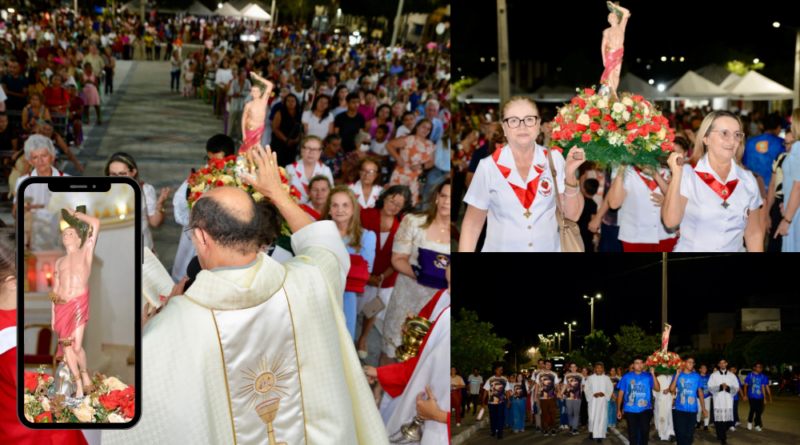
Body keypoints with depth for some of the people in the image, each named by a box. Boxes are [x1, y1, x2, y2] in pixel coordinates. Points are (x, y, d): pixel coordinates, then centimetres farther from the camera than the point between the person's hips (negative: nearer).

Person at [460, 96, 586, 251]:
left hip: (549, 247, 2)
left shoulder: (554, 160, -5)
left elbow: (573, 214, -6)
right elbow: (472, 224, -6)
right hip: (501, 247, -2)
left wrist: (570, 175, -18)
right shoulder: (489, 167, -10)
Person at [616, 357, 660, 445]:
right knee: (633, 433, 7)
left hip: (644, 409, 0)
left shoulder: (648, 376, 1)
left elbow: (657, 388, -11)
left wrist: (653, 374, -18)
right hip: (630, 410, 0)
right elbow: (621, 393, 2)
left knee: (645, 430, -10)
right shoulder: (626, 377, -1)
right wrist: (618, 410, 1)